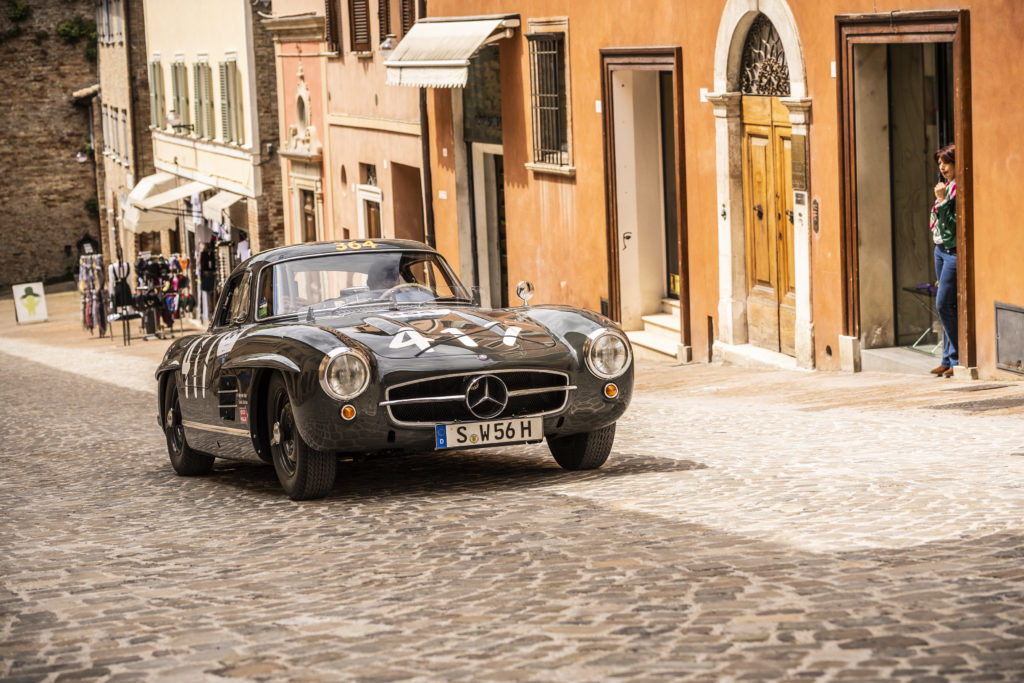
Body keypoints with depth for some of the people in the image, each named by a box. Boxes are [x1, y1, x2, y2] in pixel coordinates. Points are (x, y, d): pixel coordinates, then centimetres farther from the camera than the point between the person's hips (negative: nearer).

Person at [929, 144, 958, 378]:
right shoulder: (946, 186, 14)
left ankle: (958, 359, -5)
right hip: (941, 250, 9)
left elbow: (954, 223, -20)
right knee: (946, 306, 10)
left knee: (944, 304, -11)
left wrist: (942, 200, -21)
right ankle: (949, 359, 14)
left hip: (954, 251, -9)